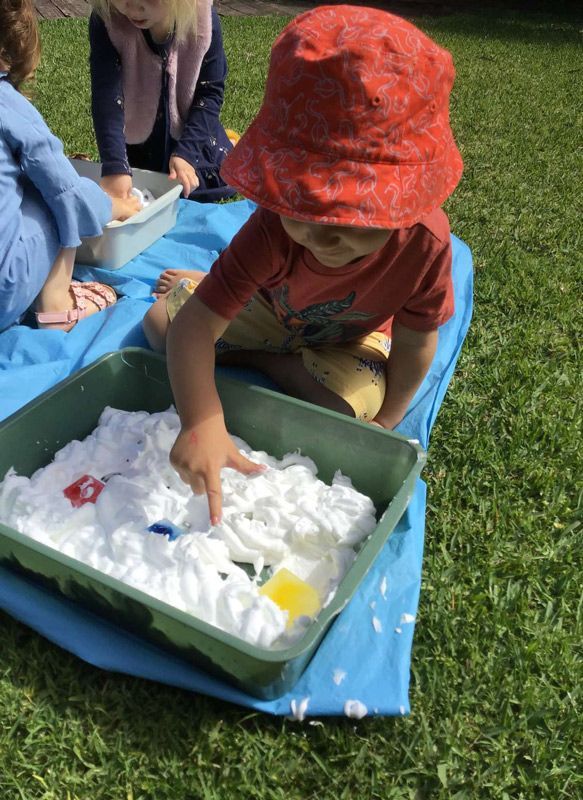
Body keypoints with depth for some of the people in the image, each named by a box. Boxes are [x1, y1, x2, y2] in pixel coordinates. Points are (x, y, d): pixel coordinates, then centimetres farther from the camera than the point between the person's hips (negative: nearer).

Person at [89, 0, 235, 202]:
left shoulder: (203, 18, -25)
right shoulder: (106, 21, -28)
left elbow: (210, 92, -17)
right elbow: (106, 95, -37)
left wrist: (186, 152, -29)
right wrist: (115, 167, -50)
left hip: (187, 129, 0)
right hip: (135, 137, 0)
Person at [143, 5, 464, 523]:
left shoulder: (424, 241, -38)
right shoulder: (275, 229, -39)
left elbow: (413, 344, -22)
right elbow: (193, 326, -43)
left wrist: (385, 421, -13)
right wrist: (201, 422, -59)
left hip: (348, 338, 0)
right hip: (269, 307, 1)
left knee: (349, 406, -30)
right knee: (159, 320, -8)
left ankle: (258, 359, -5)